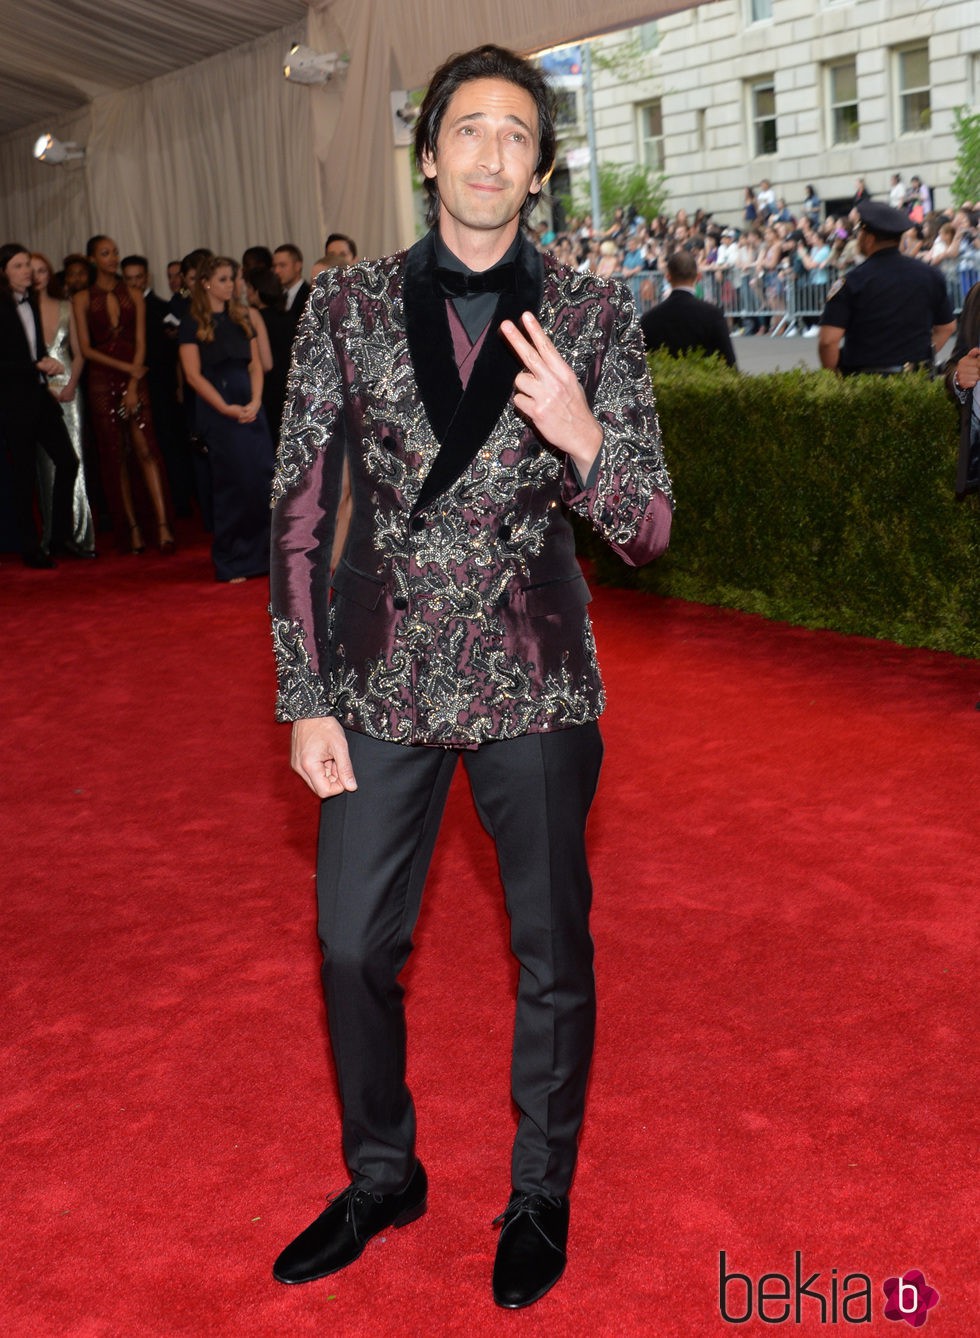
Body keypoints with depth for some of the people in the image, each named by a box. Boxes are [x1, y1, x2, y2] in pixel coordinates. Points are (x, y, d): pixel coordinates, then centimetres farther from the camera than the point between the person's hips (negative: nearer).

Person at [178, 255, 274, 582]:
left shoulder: (241, 318, 15)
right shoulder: (193, 324, 0)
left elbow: (255, 364, 12)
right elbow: (193, 374, -6)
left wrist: (255, 402, -6)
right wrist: (226, 408, -14)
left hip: (251, 409, 5)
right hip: (217, 412, -5)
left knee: (262, 479, -1)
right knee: (232, 484, -5)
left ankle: (258, 555, 7)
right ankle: (231, 563, 4)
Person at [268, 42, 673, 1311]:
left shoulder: (593, 318, -3)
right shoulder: (346, 306, -1)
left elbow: (648, 530, -3)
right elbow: (299, 511, 0)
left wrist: (582, 440, -24)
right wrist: (304, 700, -3)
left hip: (534, 684, -1)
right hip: (380, 681, 1)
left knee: (552, 954, 11)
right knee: (354, 945, 12)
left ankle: (540, 1195, 36)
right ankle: (380, 1177, 38)